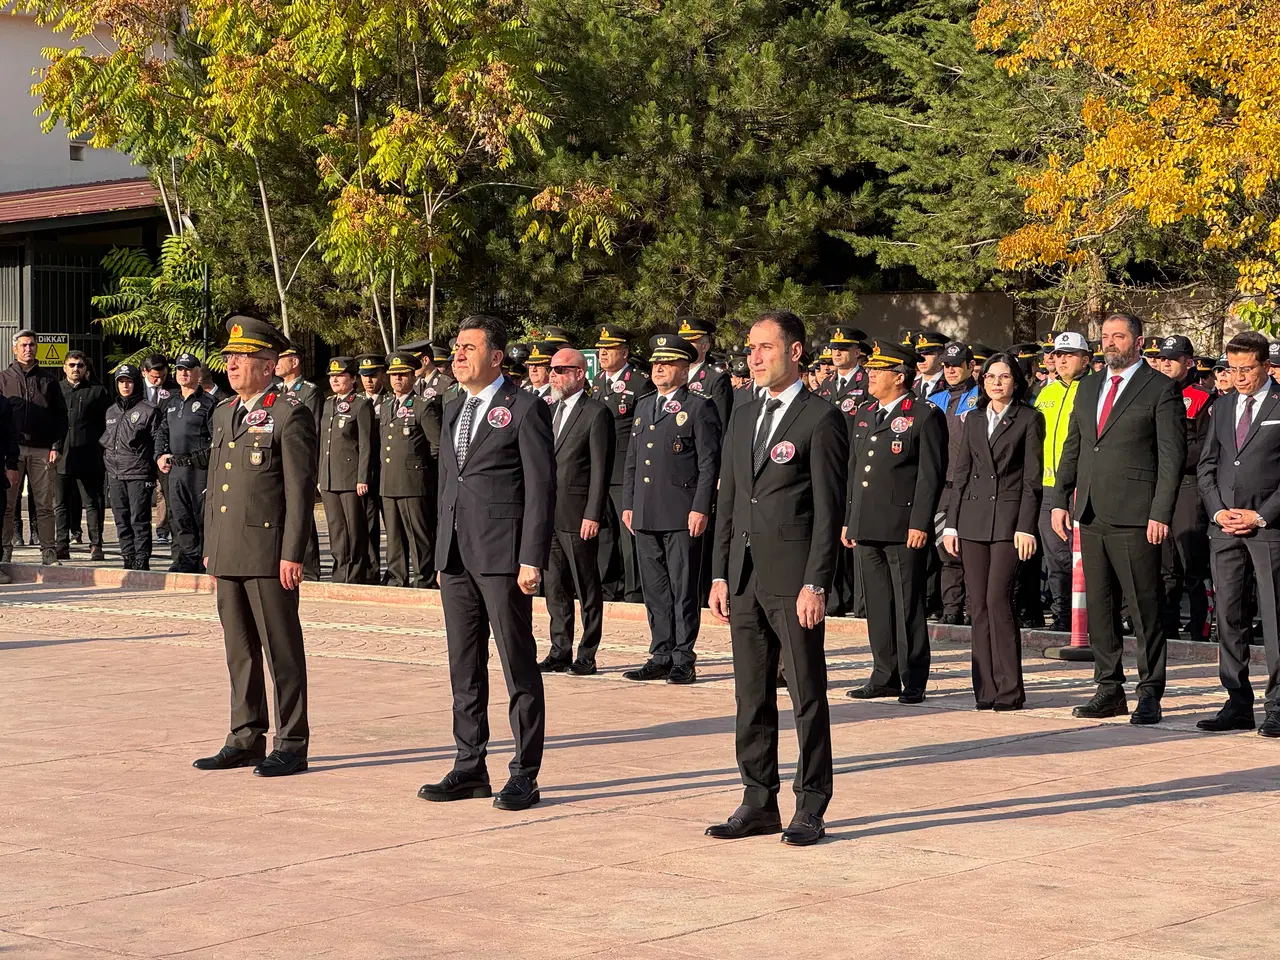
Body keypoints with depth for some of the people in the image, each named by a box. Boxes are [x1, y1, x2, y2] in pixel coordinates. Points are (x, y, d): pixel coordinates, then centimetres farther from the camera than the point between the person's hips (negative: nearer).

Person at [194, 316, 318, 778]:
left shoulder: (290, 414, -8)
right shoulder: (223, 414, 16)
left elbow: (301, 489, -11)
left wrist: (292, 554, -15)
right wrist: (210, 547, 18)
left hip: (270, 553, -8)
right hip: (228, 555, 8)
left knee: (282, 650, -2)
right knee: (239, 650, 12)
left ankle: (292, 745, 4)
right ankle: (246, 739, 20)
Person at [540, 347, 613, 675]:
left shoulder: (596, 413, -6)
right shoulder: (549, 411, 16)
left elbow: (600, 470, -10)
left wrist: (593, 515, -15)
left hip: (578, 515, -7)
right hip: (548, 513, 7)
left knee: (587, 589, 1)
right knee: (555, 587, 10)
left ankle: (587, 656, 6)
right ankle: (560, 653, 16)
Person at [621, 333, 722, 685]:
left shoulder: (699, 408, -3)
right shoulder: (644, 408, 18)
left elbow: (709, 463, -8)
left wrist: (700, 509, -14)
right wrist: (628, 504, 14)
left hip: (682, 515, -7)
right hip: (646, 516, 7)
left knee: (683, 589, -3)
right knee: (654, 589, 9)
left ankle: (684, 660, 2)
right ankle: (661, 656, 16)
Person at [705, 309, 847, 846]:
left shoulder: (821, 419, -6)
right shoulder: (743, 418, 16)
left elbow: (829, 510, -10)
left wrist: (816, 584, -15)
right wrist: (720, 574, 11)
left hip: (794, 579, -7)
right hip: (746, 578, 7)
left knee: (807, 696, 0)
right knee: (751, 696, 10)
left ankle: (810, 808, 6)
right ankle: (759, 802, 18)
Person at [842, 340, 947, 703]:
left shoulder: (925, 416, -5)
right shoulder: (865, 416, 17)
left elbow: (931, 475, -10)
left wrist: (920, 524, -16)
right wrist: (848, 520, 16)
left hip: (904, 528, -7)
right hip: (868, 528, 7)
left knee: (908, 605, -3)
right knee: (878, 604, 10)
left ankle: (913, 681, 3)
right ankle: (886, 676, 17)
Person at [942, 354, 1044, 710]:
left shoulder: (1029, 419, 1)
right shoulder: (974, 419, 14)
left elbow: (1032, 479, -3)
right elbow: (960, 473, 14)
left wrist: (1026, 527, -10)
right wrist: (951, 523, 8)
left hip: (1009, 519, -5)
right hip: (973, 519, 5)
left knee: (998, 600, -12)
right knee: (978, 604, 3)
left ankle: (1009, 689, -5)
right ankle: (986, 690, 8)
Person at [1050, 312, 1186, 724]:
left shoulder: (1161, 389, -3)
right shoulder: (1088, 388, 16)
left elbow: (1172, 457, -7)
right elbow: (1072, 448, 19)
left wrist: (1161, 514, -14)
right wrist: (1060, 501, 10)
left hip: (1135, 517, -7)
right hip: (1091, 515, 7)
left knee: (1144, 606, -3)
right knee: (1099, 605, 9)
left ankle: (1150, 694, 4)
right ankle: (1110, 690, 17)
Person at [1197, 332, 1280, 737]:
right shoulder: (1223, 406, 15)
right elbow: (1206, 465, 17)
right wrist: (1218, 511, 2)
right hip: (1225, 528, 5)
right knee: (1229, 618, 5)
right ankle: (1238, 705, 11)